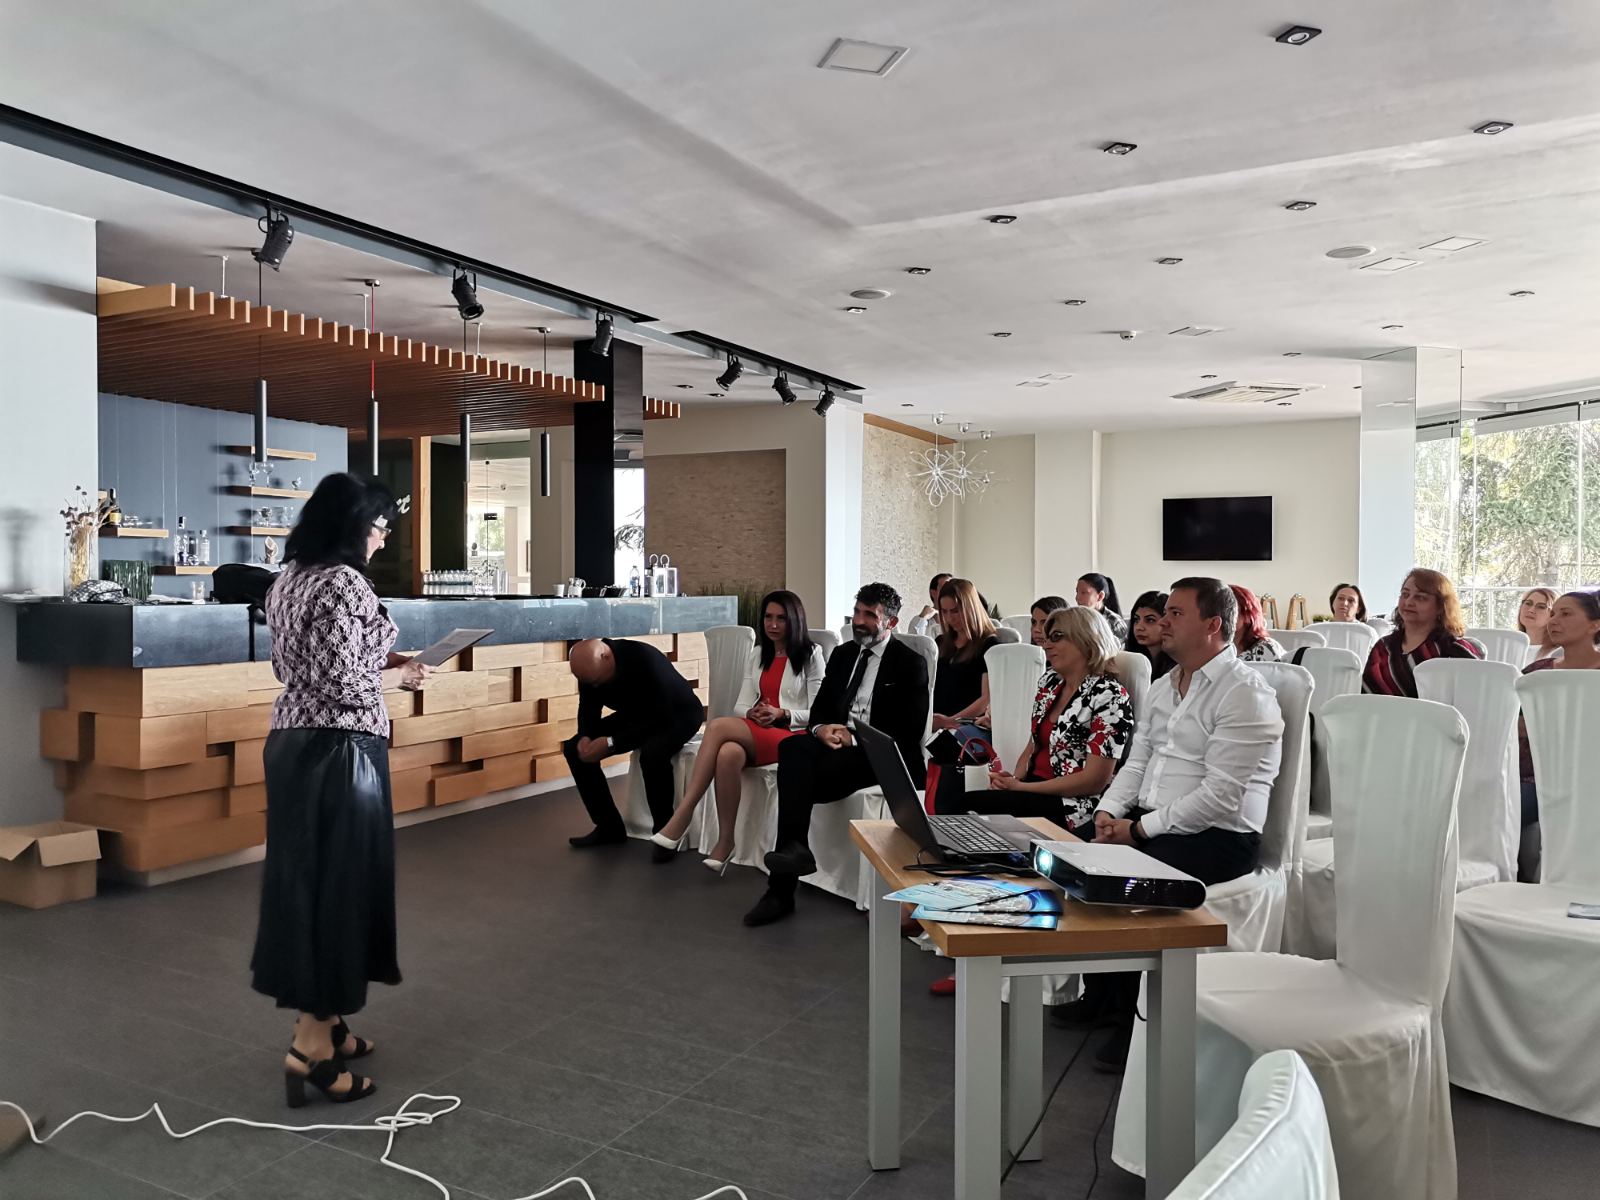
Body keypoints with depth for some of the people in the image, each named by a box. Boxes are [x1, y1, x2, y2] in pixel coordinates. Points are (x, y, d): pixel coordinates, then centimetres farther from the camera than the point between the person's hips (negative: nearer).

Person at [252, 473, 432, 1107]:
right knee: (338, 883, -2)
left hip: (291, 741, 10)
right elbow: (343, 684, -22)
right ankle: (311, 1044, 4)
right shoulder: (343, 583, -17)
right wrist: (399, 675, -6)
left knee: (303, 878, 14)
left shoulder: (288, 578, 12)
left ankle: (322, 1022, 26)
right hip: (338, 751, -10)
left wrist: (376, 660, 15)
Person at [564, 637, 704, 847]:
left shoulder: (645, 660, -36)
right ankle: (609, 827, 0)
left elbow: (660, 720, -34)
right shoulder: (590, 667, -16)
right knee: (574, 747, -8)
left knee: (652, 753, -38)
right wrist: (585, 737, -23)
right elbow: (588, 709, -1)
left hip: (678, 714, -7)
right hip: (637, 715, 7)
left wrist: (611, 743, -36)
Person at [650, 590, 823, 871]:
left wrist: (782, 714, -15)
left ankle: (681, 818, -27)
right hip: (754, 733, 5)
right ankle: (725, 841, -33)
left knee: (718, 726, -32)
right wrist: (752, 713, -9)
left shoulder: (810, 656, 5)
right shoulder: (757, 654, 21)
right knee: (728, 754, -34)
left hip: (790, 734, -5)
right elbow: (741, 705, 15)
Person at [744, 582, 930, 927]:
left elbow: (910, 730, -7)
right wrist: (821, 729, -7)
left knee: (797, 772, -30)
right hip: (836, 741, 6)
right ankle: (793, 848, -34)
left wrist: (854, 737, -15)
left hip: (880, 755, -5)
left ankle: (782, 889, -29)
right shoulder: (842, 655, 20)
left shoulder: (911, 663, 1)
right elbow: (819, 707, 18)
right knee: (793, 746, -30)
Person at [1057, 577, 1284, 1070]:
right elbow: (1137, 760, 16)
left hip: (1218, 836, -9)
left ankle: (1135, 1016, -6)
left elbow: (1219, 797, -21)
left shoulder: (1244, 694, -15)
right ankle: (1102, 995, 11)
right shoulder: (1164, 686, 14)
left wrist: (1140, 829, -18)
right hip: (1150, 824, 9)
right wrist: (1110, 810, -2)